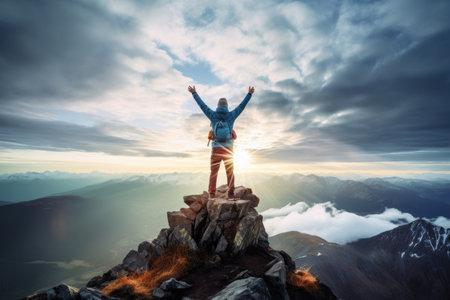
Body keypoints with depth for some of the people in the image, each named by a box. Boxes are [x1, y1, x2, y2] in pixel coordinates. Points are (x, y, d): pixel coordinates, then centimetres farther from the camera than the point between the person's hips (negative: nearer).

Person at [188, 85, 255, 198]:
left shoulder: (213, 115, 0)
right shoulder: (231, 115, 0)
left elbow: (202, 105, 10)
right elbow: (242, 105, 10)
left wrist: (194, 93, 22)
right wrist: (249, 94, 23)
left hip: (216, 148, 0)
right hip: (228, 148, 0)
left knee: (213, 172, 7)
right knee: (230, 172, 10)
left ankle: (211, 194, 7)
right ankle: (231, 193, 10)